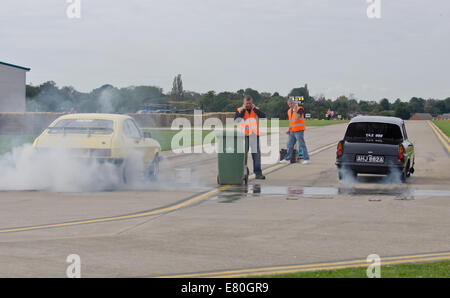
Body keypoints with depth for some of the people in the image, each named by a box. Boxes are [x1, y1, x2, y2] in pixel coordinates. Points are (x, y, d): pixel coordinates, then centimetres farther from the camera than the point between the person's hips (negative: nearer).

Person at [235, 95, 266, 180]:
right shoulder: (240, 110, 5)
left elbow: (263, 116, -8)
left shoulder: (256, 109, 9)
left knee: (256, 153, -4)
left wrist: (254, 108, -9)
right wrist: (243, 109, -11)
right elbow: (237, 119, -13)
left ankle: (258, 173, -2)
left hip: (254, 135, 1)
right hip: (244, 135, -1)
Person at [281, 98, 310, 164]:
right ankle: (287, 159, 18)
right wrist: (289, 130, 15)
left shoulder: (299, 109, -11)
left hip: (299, 131, -8)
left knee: (302, 145, -7)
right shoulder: (289, 111, 13)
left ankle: (306, 159, -3)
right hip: (292, 131, 8)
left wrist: (294, 109, -19)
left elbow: (297, 117, -26)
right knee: (290, 145, 10)